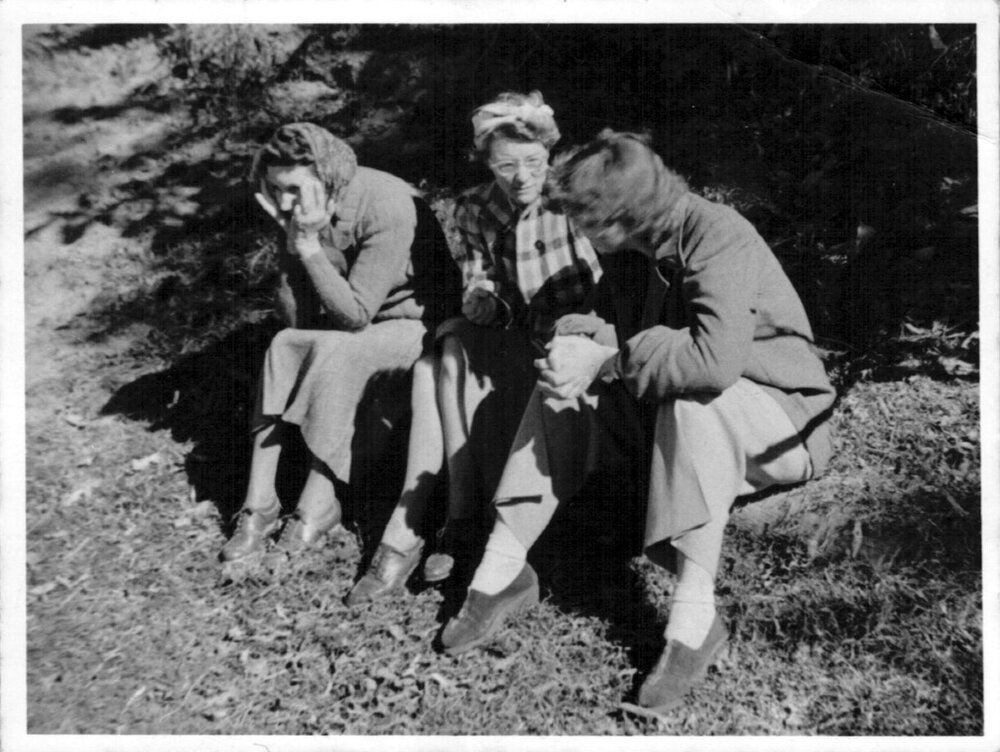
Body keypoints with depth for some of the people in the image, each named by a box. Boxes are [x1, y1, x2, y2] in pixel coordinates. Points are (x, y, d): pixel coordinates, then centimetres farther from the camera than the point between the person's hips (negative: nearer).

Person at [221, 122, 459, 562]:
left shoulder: (388, 209, -27)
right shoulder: (301, 211, -8)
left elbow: (354, 314, -27)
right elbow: (297, 319, -11)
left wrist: (310, 244, -30)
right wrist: (292, 241, -22)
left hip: (418, 324, -6)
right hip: (351, 319, 6)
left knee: (333, 352, -30)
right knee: (283, 346, -19)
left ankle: (319, 503, -17)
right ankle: (260, 505, -14)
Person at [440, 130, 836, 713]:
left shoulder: (718, 240, -28)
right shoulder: (627, 248, -5)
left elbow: (715, 359, -42)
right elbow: (627, 331, 3)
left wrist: (606, 361, -31)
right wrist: (583, 347, -21)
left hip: (777, 411, -7)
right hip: (666, 402, 7)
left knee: (693, 405, -39)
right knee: (560, 394, -7)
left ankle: (695, 619, -31)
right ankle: (504, 570, -3)